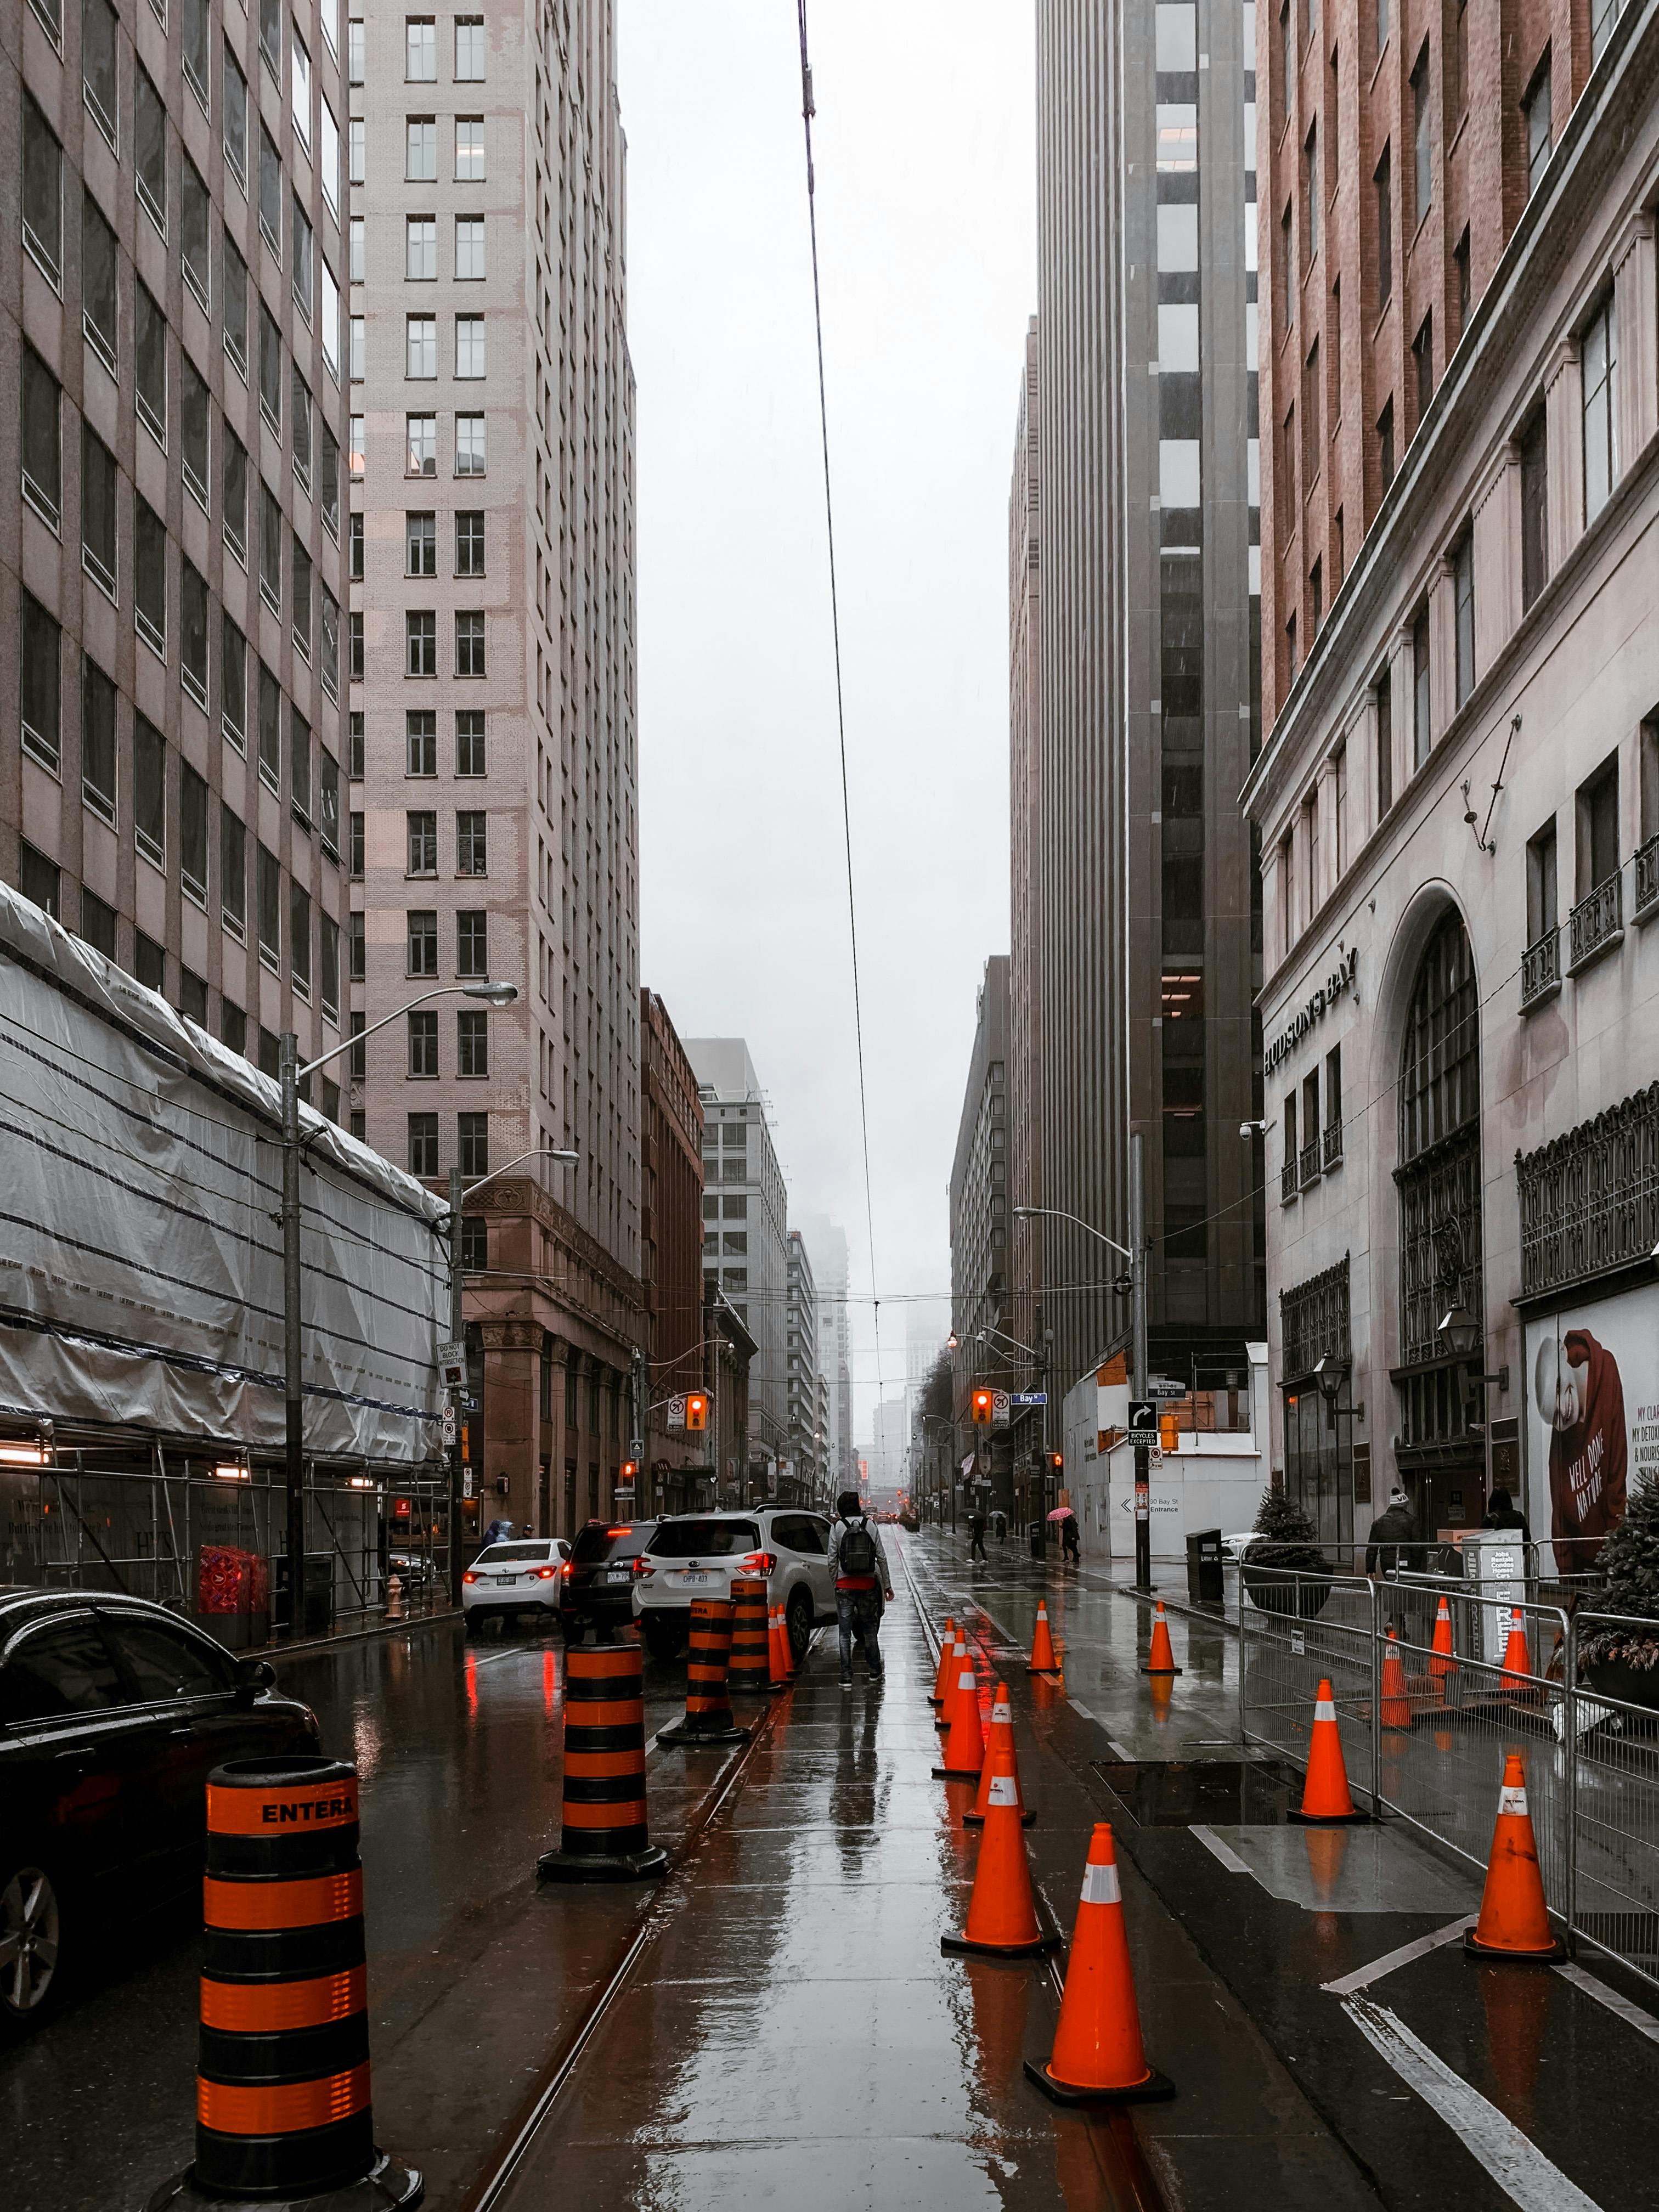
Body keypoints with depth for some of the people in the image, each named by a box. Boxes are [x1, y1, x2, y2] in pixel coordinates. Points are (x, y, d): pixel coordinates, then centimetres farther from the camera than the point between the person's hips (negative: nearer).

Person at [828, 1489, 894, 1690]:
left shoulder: (837, 1527, -3)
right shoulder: (869, 1525, 2)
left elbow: (833, 1559, -4)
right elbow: (881, 1557, 3)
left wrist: (834, 1582, 8)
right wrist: (887, 1585, 9)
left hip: (845, 1585, -2)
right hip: (868, 1583, 2)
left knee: (845, 1633, 1)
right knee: (870, 1629, 16)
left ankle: (846, 1677, -3)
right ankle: (874, 1671, 23)